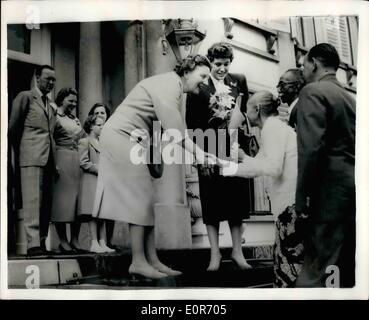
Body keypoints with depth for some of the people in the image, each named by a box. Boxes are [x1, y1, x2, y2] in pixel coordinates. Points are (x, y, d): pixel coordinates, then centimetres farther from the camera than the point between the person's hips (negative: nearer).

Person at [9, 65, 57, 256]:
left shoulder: (51, 106, 23)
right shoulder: (25, 97, 5)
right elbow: (13, 129, 2)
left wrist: (54, 160, 9)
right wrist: (19, 153, 3)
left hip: (48, 159, 6)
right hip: (32, 158, -6)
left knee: (46, 203, 3)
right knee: (33, 200, -11)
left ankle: (42, 243, 6)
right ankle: (33, 244, -13)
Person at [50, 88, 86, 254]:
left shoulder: (76, 120, 21)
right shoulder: (55, 117, -1)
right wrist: (53, 164, -18)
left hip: (77, 160, 7)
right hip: (61, 160, -7)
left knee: (77, 199, 5)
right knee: (62, 198, -4)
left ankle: (74, 240, 10)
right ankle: (63, 241, 1)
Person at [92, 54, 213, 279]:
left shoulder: (176, 88, 15)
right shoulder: (169, 83, -15)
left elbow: (177, 131, 6)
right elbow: (174, 129, -24)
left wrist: (200, 153, -3)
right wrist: (198, 153, -20)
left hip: (131, 140, 10)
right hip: (121, 135, -10)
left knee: (145, 199, 6)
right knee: (140, 198, -8)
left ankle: (152, 260, 8)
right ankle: (138, 262, -2)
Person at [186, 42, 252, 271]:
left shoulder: (240, 81, 8)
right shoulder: (199, 85, -2)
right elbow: (192, 121, -5)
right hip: (210, 150, -3)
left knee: (237, 198, 7)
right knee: (212, 201, 3)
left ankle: (237, 251, 18)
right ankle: (215, 254, 12)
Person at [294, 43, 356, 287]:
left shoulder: (313, 91, -5)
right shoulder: (350, 97, 19)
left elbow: (311, 147, -17)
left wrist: (302, 197, -14)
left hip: (333, 188, -8)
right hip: (355, 186, 9)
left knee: (315, 268, -9)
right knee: (350, 266, 13)